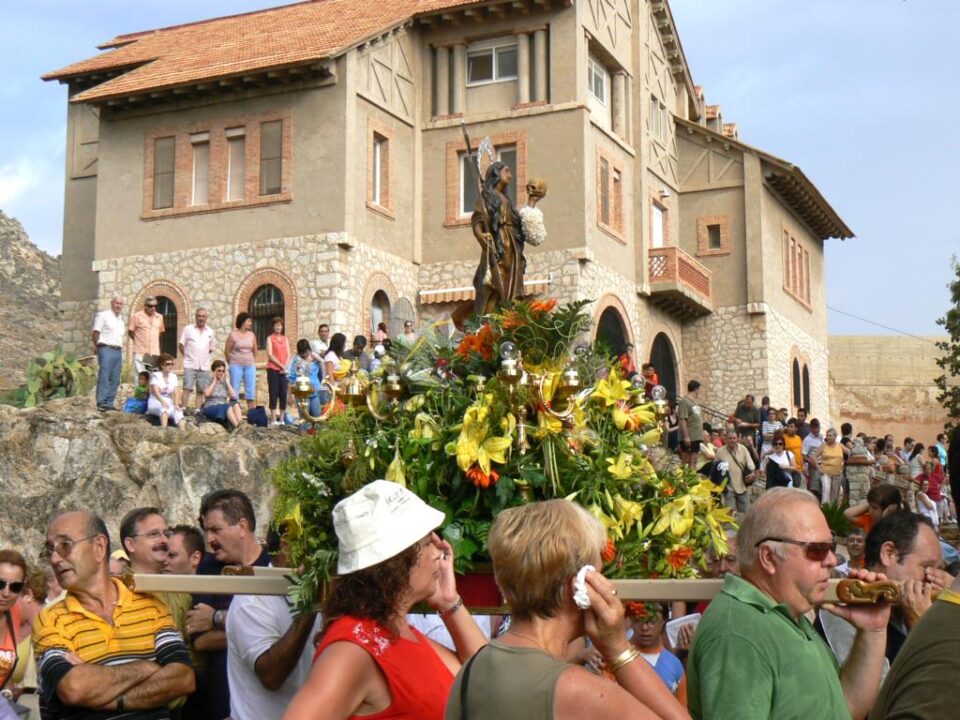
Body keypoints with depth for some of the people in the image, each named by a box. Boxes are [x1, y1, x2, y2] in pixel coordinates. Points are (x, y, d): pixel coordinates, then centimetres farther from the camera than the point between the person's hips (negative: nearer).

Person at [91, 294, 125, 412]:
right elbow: (96, 332, -3)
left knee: (115, 379, 4)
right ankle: (101, 403, -13)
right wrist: (97, 346, -3)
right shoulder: (103, 315, 0)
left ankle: (109, 403, 7)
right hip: (106, 349, -7)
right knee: (104, 377, -11)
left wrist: (121, 347, 16)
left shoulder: (121, 319, 21)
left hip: (118, 351, 7)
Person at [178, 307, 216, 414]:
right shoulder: (188, 329, 2)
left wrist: (203, 356, 11)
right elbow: (181, 345, 4)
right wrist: (187, 356, 2)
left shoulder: (210, 332, 10)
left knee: (201, 390, 4)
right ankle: (185, 408, -8)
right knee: (187, 388, -9)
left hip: (204, 366, 3)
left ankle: (198, 410, 9)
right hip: (190, 365, -3)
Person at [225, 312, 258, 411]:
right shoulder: (233, 334, -3)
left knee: (251, 390, 1)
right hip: (236, 365, -3)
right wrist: (232, 363, 10)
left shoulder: (252, 335, 6)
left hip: (250, 366, 3)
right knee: (234, 389, -2)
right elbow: (227, 351, 3)